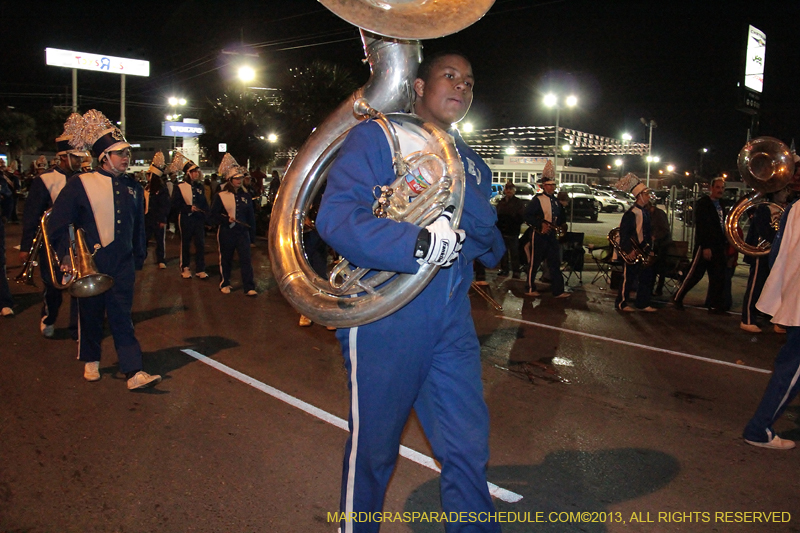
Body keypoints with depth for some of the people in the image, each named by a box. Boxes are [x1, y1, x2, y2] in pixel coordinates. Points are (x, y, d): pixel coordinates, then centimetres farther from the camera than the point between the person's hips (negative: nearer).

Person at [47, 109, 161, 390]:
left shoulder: (133, 188, 7)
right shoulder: (79, 185, -5)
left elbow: (139, 226, 16)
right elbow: (57, 225, -3)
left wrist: (139, 257, 13)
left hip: (123, 264, 2)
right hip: (90, 264, -2)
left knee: (122, 317, 0)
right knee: (90, 314, 12)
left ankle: (134, 372, -4)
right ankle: (91, 362, 33)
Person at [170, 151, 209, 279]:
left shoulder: (200, 186, 10)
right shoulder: (180, 187, -4)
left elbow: (204, 203, 15)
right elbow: (175, 205, -7)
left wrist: (207, 216, 3)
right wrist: (189, 208, -19)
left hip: (199, 219, 3)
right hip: (186, 219, -3)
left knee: (200, 244, 0)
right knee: (185, 244, 7)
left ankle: (200, 269, 7)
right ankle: (185, 268, 19)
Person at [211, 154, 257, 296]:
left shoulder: (245, 196, 8)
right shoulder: (221, 196, -2)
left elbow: (251, 217, 10)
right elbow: (214, 215, -2)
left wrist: (252, 235, 7)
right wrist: (227, 219, -19)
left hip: (242, 232, 2)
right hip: (226, 232, -2)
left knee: (246, 259, -5)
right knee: (225, 259, 9)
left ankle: (249, 287, -4)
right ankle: (225, 284, 26)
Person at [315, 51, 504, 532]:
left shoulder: (472, 163, 17)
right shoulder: (378, 136, -2)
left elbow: (492, 246, 6)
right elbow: (336, 216, -17)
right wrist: (417, 243, -30)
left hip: (452, 321, 5)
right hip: (386, 318, -5)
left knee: (469, 448, 9)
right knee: (373, 448, 10)